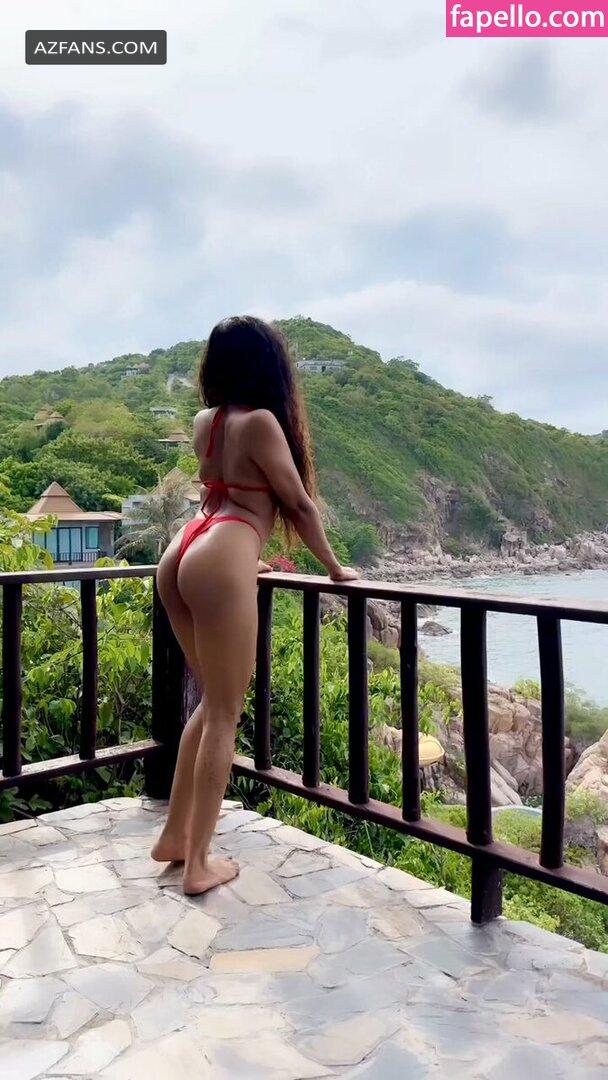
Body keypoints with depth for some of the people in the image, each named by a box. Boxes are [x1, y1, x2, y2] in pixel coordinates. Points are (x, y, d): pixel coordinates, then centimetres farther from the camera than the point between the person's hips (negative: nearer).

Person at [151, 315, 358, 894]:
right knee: (224, 714, 2)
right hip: (220, 563, -8)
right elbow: (299, 505, 0)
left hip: (181, 556, 8)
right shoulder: (260, 422, -4)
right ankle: (199, 863, 9)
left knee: (214, 700, 19)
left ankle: (174, 835, 27)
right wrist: (333, 567, 13)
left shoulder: (204, 421, 18)